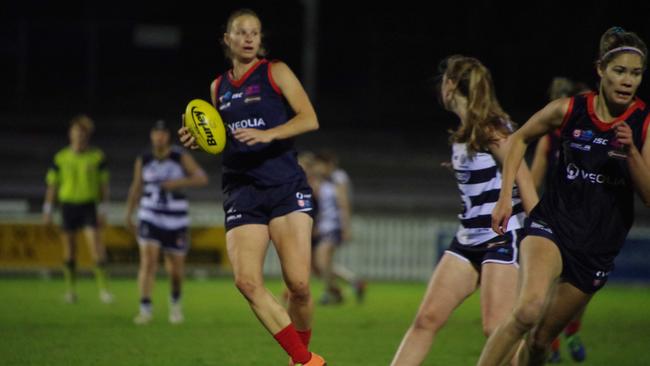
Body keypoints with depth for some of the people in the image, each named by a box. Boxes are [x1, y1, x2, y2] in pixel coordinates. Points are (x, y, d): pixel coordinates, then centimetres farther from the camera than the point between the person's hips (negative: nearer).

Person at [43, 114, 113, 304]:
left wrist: (103, 208, -1)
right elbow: (52, 184, 7)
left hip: (89, 205, -1)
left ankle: (103, 288, -12)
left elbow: (103, 184, 4)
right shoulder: (60, 158, 2)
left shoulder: (97, 157, 0)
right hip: (68, 204, 1)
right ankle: (70, 288, 17)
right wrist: (47, 210, 4)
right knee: (69, 248, 5)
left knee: (95, 244, -14)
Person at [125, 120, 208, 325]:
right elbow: (136, 188, 12)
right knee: (148, 261, -17)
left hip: (176, 221, 0)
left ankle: (175, 302, 37)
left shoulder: (181, 157, -6)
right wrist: (128, 215, 13)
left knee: (175, 267, 7)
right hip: (150, 218, 0)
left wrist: (179, 183, -28)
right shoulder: (143, 161, 0)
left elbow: (202, 178, -14)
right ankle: (145, 310, -15)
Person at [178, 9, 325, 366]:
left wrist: (268, 135, -21)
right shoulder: (218, 87, 16)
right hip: (241, 191, 4)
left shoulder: (276, 72, 3)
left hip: (286, 186, -4)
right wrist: (200, 139, 6)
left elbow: (309, 119, -7)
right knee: (247, 281, -15)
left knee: (298, 283, -13)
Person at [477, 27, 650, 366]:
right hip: (551, 226, -2)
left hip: (600, 246, 2)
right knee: (529, 309, -29)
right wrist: (505, 197, 5)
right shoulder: (569, 109, -5)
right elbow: (518, 139, 13)